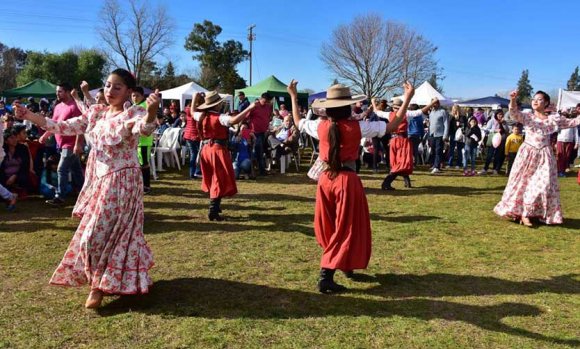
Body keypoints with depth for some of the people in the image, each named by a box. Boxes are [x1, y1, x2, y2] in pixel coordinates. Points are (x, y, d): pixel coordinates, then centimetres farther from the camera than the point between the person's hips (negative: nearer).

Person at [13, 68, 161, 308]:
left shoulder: (133, 113, -15)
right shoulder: (95, 112, 6)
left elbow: (144, 127, -38)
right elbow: (67, 127, 7)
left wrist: (152, 111, -61)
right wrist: (29, 116, -1)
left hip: (121, 181, -7)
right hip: (98, 180, 7)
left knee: (98, 233, -4)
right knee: (107, 231, 18)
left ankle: (99, 285, 15)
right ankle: (114, 278, 38)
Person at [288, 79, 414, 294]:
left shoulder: (320, 126, -3)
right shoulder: (357, 127, -12)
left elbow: (298, 122, 17)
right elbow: (393, 126, -7)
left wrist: (293, 97, 28)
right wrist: (407, 99, 0)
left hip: (325, 178, 4)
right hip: (347, 180, -4)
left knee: (329, 227, 20)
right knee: (346, 229, 3)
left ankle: (346, 266, 37)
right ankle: (326, 276, -5)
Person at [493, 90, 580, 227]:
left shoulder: (554, 118, 7)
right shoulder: (527, 117, 0)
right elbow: (514, 113, -19)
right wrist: (513, 100, -37)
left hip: (544, 155, 2)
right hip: (528, 153, -2)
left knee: (544, 184, 0)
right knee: (523, 182, 0)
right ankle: (523, 213, 10)